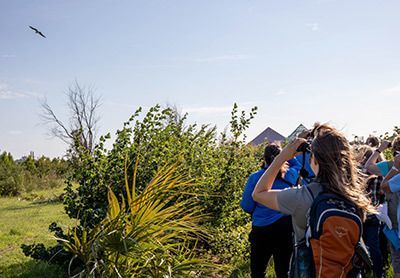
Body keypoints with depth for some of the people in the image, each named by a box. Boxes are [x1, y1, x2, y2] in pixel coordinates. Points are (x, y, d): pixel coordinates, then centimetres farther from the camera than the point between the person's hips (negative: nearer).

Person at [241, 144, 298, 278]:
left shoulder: (255, 177, -5)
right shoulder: (289, 175, 1)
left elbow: (247, 207, -2)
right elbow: (298, 165, 26)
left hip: (262, 229, -1)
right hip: (285, 227, 2)